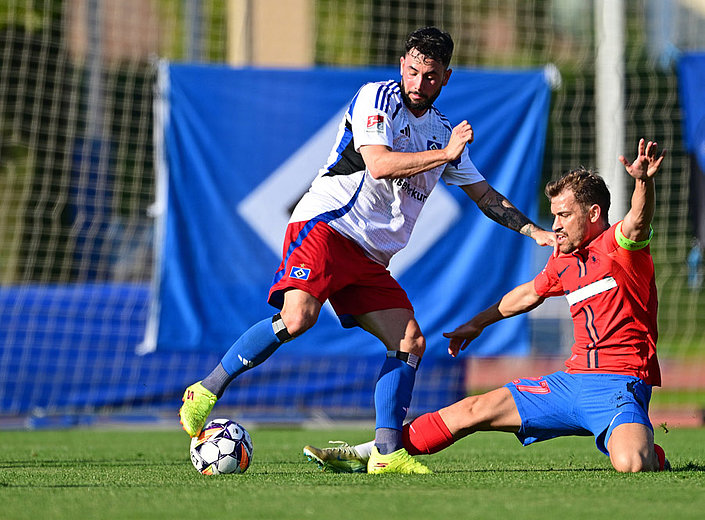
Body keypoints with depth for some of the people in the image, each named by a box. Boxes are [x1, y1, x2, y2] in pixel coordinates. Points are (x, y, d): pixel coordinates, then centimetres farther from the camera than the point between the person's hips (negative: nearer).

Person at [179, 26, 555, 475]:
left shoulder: (443, 131, 19)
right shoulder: (377, 98, -3)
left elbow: (485, 196, 27)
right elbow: (379, 165, -18)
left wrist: (536, 231, 18)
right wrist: (444, 154, -18)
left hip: (370, 258, 8)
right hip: (326, 224, -8)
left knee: (411, 343, -6)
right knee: (298, 317, -30)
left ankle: (387, 453, -5)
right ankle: (206, 392, -18)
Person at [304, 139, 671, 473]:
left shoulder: (619, 246, -10)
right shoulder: (563, 261, 15)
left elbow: (637, 221, -34)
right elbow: (528, 295, 35)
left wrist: (644, 182, -56)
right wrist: (478, 323, 46)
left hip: (620, 383, -8)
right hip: (575, 377, 8)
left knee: (631, 465, -36)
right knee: (474, 410, 7)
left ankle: (652, 455, 2)